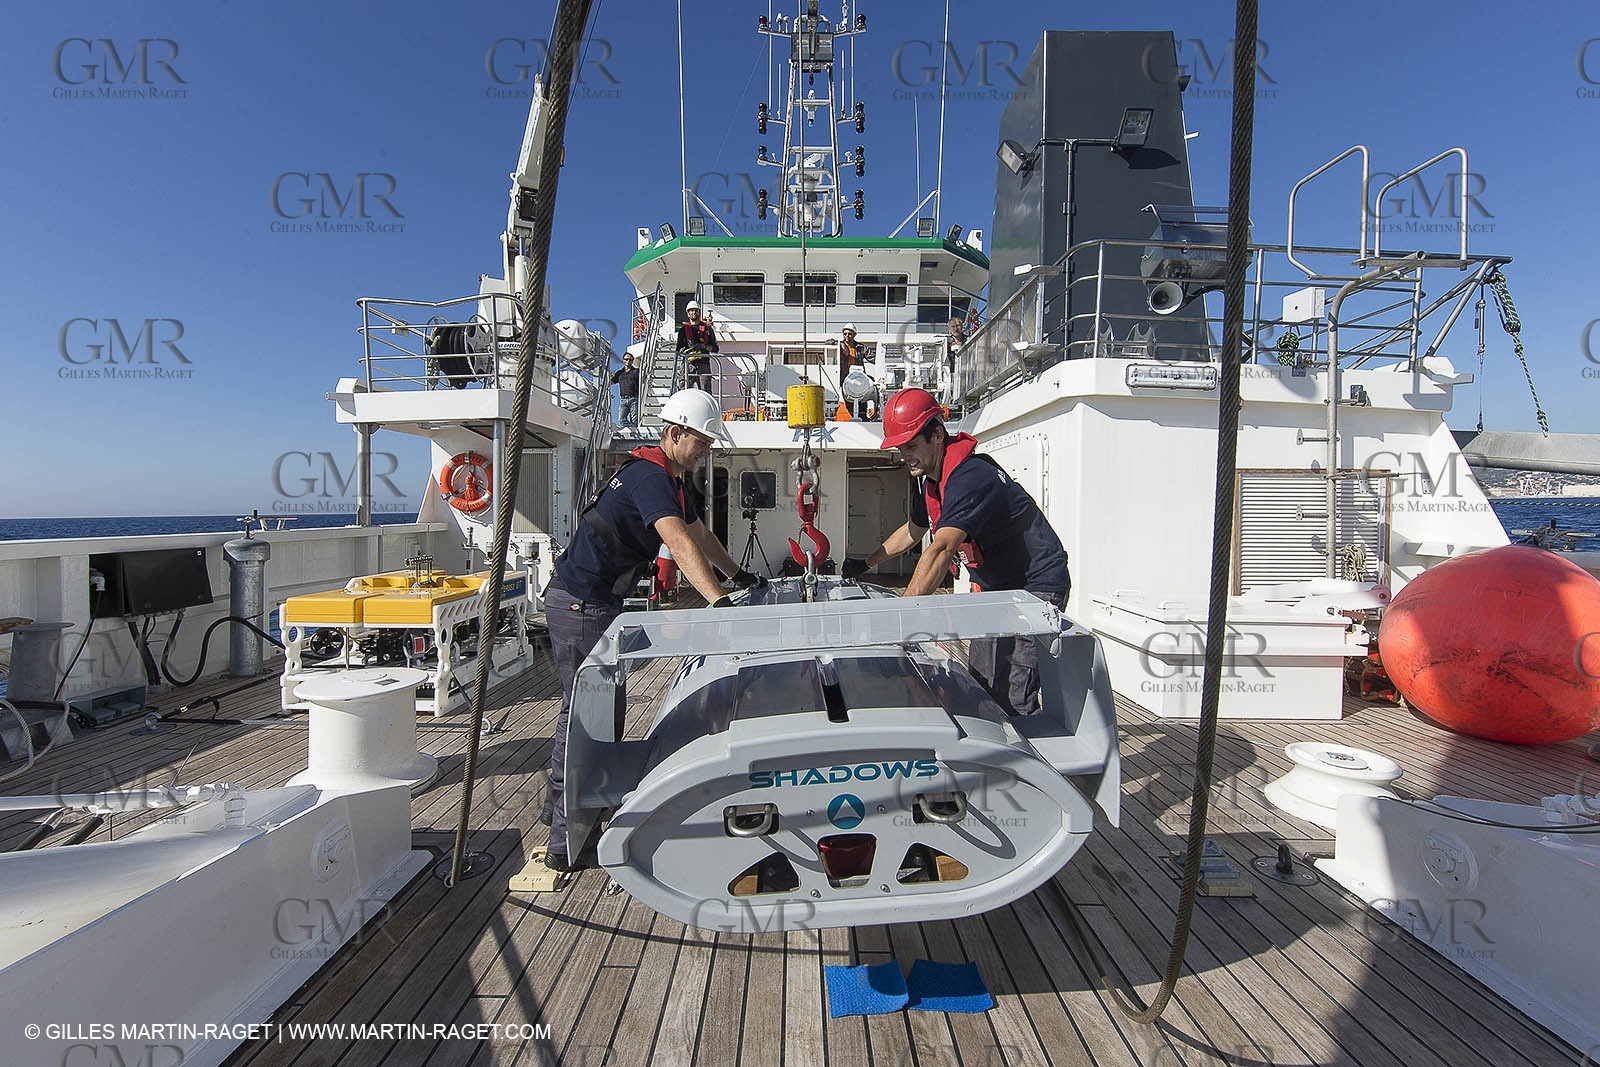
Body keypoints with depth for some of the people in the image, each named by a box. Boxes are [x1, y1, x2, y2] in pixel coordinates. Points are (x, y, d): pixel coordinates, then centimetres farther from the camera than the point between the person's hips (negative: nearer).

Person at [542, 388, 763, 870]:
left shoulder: (670, 479, 13)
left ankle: (559, 806, 36)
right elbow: (680, 544, -35)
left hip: (596, 601, 11)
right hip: (579, 604, -11)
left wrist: (740, 575, 30)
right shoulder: (649, 476, -20)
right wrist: (718, 601, -44)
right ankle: (565, 842, 3)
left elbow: (701, 533, 25)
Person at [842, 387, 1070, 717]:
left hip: (1035, 587, -10)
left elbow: (941, 550, -39)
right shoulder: (934, 480, 5)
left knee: (1011, 698, -14)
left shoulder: (969, 477, -27)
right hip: (996, 589, 10)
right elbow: (912, 531, 22)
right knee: (980, 684, 12)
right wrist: (864, 564, 22)